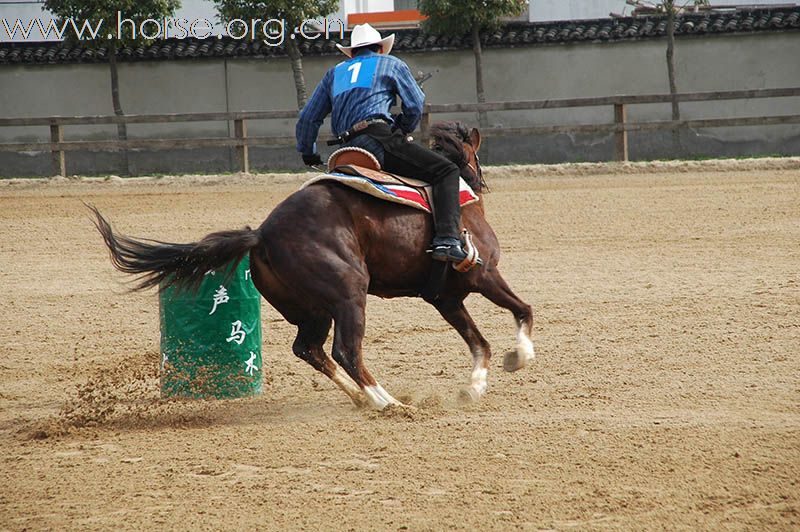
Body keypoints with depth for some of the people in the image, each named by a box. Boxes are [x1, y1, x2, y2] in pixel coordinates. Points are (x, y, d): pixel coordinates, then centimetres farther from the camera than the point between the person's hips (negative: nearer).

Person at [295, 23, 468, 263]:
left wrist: (308, 153, 42)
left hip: (349, 150, 5)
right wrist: (403, 132, 30)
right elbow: (415, 106, 13)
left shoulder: (335, 72, 31)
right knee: (446, 171, -6)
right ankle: (447, 240, -25)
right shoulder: (391, 64, 19)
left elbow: (308, 118, 30)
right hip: (381, 139, -5)